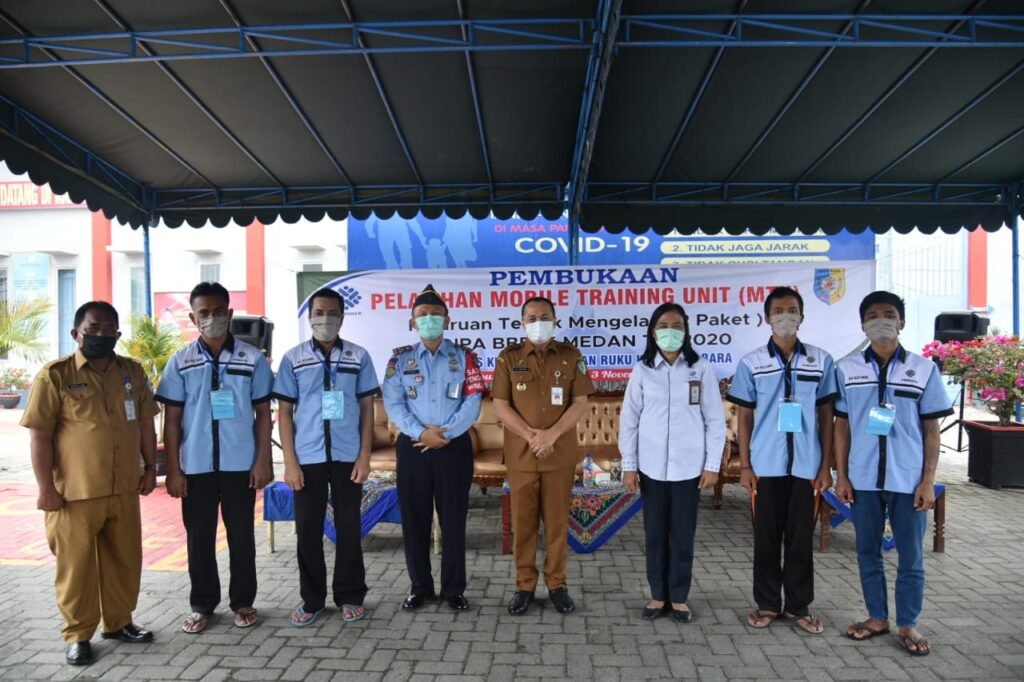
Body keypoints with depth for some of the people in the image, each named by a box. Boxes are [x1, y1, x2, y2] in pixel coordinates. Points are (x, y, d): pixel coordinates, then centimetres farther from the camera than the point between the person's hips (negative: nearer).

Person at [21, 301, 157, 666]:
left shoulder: (132, 372, 6)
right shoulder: (54, 375, -8)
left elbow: (145, 423, 12)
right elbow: (39, 435, -9)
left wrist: (150, 467, 9)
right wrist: (46, 487, -11)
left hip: (124, 489, 5)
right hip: (74, 492, -4)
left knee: (124, 559, 14)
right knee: (77, 564, 8)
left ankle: (118, 622, 31)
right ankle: (77, 635, 24)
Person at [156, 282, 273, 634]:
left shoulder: (253, 358, -1)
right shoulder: (180, 362, 1)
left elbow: (263, 413, 2)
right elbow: (171, 419, 2)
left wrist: (263, 460, -4)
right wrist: (173, 470, -2)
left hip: (240, 463, -1)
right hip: (196, 465, 1)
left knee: (241, 535, 9)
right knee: (199, 537, 10)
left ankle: (243, 602, 23)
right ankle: (202, 604, 25)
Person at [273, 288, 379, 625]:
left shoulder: (359, 357, 3)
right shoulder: (293, 358, 3)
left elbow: (367, 408, 4)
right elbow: (285, 412, 3)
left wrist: (364, 456, -3)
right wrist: (290, 462, -3)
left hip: (347, 456, 0)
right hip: (308, 458, 0)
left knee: (349, 527, 8)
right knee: (308, 529, 7)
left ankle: (350, 596, 22)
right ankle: (311, 599, 23)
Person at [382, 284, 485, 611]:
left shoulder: (463, 357, 3)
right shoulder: (400, 359, 5)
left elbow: (472, 403, -5)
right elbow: (393, 403, -4)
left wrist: (445, 434, -14)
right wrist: (421, 433, -16)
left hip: (454, 446, -1)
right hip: (412, 446, 1)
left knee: (453, 518, 5)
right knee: (414, 518, 7)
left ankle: (453, 588, 18)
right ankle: (420, 586, 22)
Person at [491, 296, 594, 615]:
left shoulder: (571, 356, 1)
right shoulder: (508, 358, 0)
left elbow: (580, 403, -3)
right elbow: (501, 405, -3)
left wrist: (551, 434, -15)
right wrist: (531, 435, -15)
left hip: (560, 454, 0)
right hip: (520, 454, 0)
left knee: (557, 521, 8)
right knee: (523, 522, 8)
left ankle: (557, 584, 22)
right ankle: (524, 585, 21)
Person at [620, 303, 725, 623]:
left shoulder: (701, 369, -1)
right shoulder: (642, 370, 0)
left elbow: (715, 420, 1)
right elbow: (629, 420, 2)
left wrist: (713, 464, -3)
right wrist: (629, 465, -1)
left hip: (689, 466, -1)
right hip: (652, 467, 1)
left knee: (683, 534, 7)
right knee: (655, 533, 9)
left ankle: (679, 597, 21)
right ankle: (658, 595, 23)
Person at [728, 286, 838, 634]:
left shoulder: (821, 361, 2)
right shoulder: (751, 362, 0)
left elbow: (826, 416, 5)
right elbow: (744, 416, 2)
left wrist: (826, 466, 1)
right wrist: (744, 465, -2)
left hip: (806, 465, 1)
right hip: (766, 466, 0)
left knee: (801, 538, 10)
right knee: (767, 537, 9)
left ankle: (799, 606, 23)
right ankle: (767, 604, 22)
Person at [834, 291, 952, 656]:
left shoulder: (924, 369, -1)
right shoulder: (847, 368, 1)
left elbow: (931, 429, 1)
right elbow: (842, 426, 4)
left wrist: (928, 480, -4)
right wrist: (841, 476, 1)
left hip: (908, 479, -1)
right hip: (863, 479, 1)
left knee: (910, 556, 9)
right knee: (868, 552, 12)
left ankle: (908, 625, 25)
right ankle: (877, 617, 29)